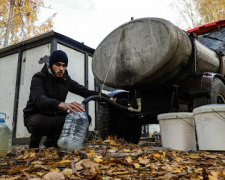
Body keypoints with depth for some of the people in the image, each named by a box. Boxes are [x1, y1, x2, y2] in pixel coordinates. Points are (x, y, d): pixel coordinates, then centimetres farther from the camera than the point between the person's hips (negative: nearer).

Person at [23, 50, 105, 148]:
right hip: (35, 116, -5)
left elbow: (85, 91, 6)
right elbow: (39, 100, -33)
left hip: (55, 116, 5)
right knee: (38, 122, -42)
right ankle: (34, 143, -3)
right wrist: (62, 105, -53)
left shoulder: (66, 80, 5)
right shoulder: (39, 78, -13)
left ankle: (52, 140, 1)